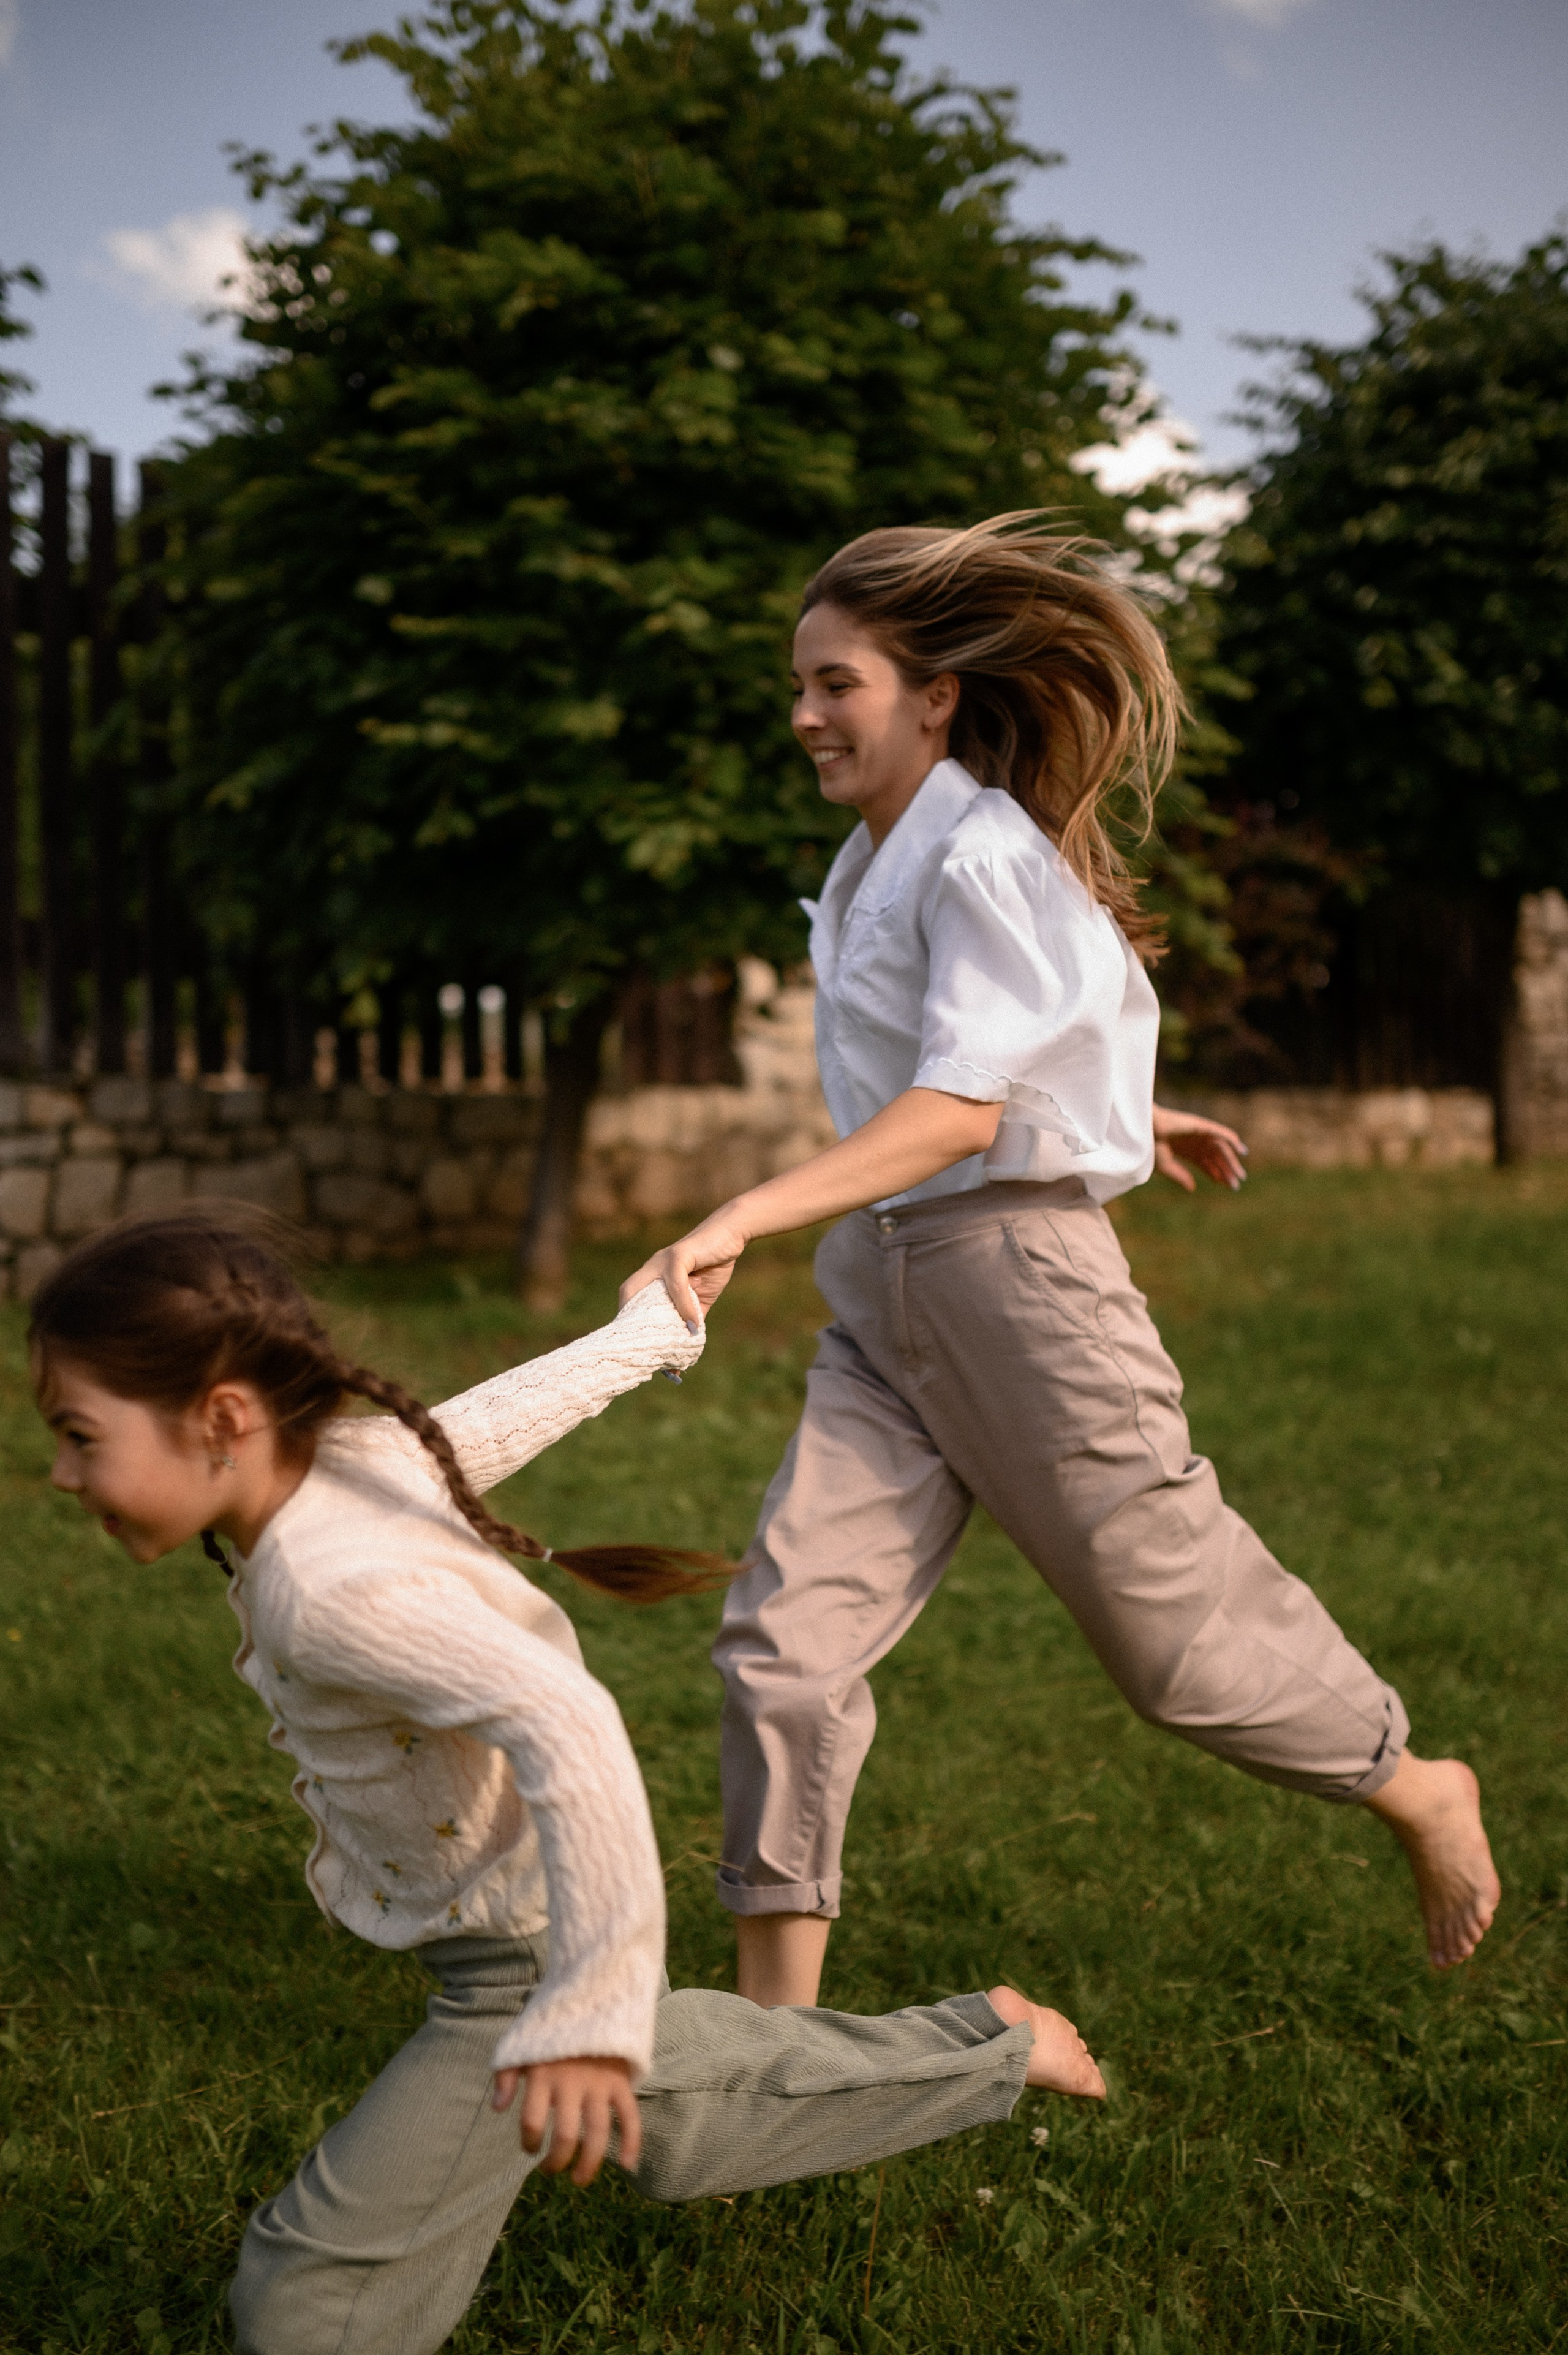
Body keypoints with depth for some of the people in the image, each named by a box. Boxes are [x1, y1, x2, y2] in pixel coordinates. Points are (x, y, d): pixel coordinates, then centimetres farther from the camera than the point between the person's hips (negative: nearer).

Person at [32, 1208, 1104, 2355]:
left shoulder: (335, 1585, -35)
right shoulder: (359, 1449, -10)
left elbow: (567, 1729, -45)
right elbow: (520, 1405, 7)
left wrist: (586, 2012, -45)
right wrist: (651, 1328, 26)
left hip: (526, 1961, -9)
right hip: (537, 1930, 9)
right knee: (678, 2135, 33)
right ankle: (992, 2044, 45)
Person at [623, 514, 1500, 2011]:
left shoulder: (984, 853, -16)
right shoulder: (884, 860, 11)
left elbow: (960, 1111, -25)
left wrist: (743, 1220, -34)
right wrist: (1121, 1113, 41)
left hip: (1014, 1268, -8)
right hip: (883, 1285, 8)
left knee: (1172, 1630, 6)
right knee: (785, 1635, -3)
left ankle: (1420, 1792, 34)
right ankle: (775, 2023, 6)